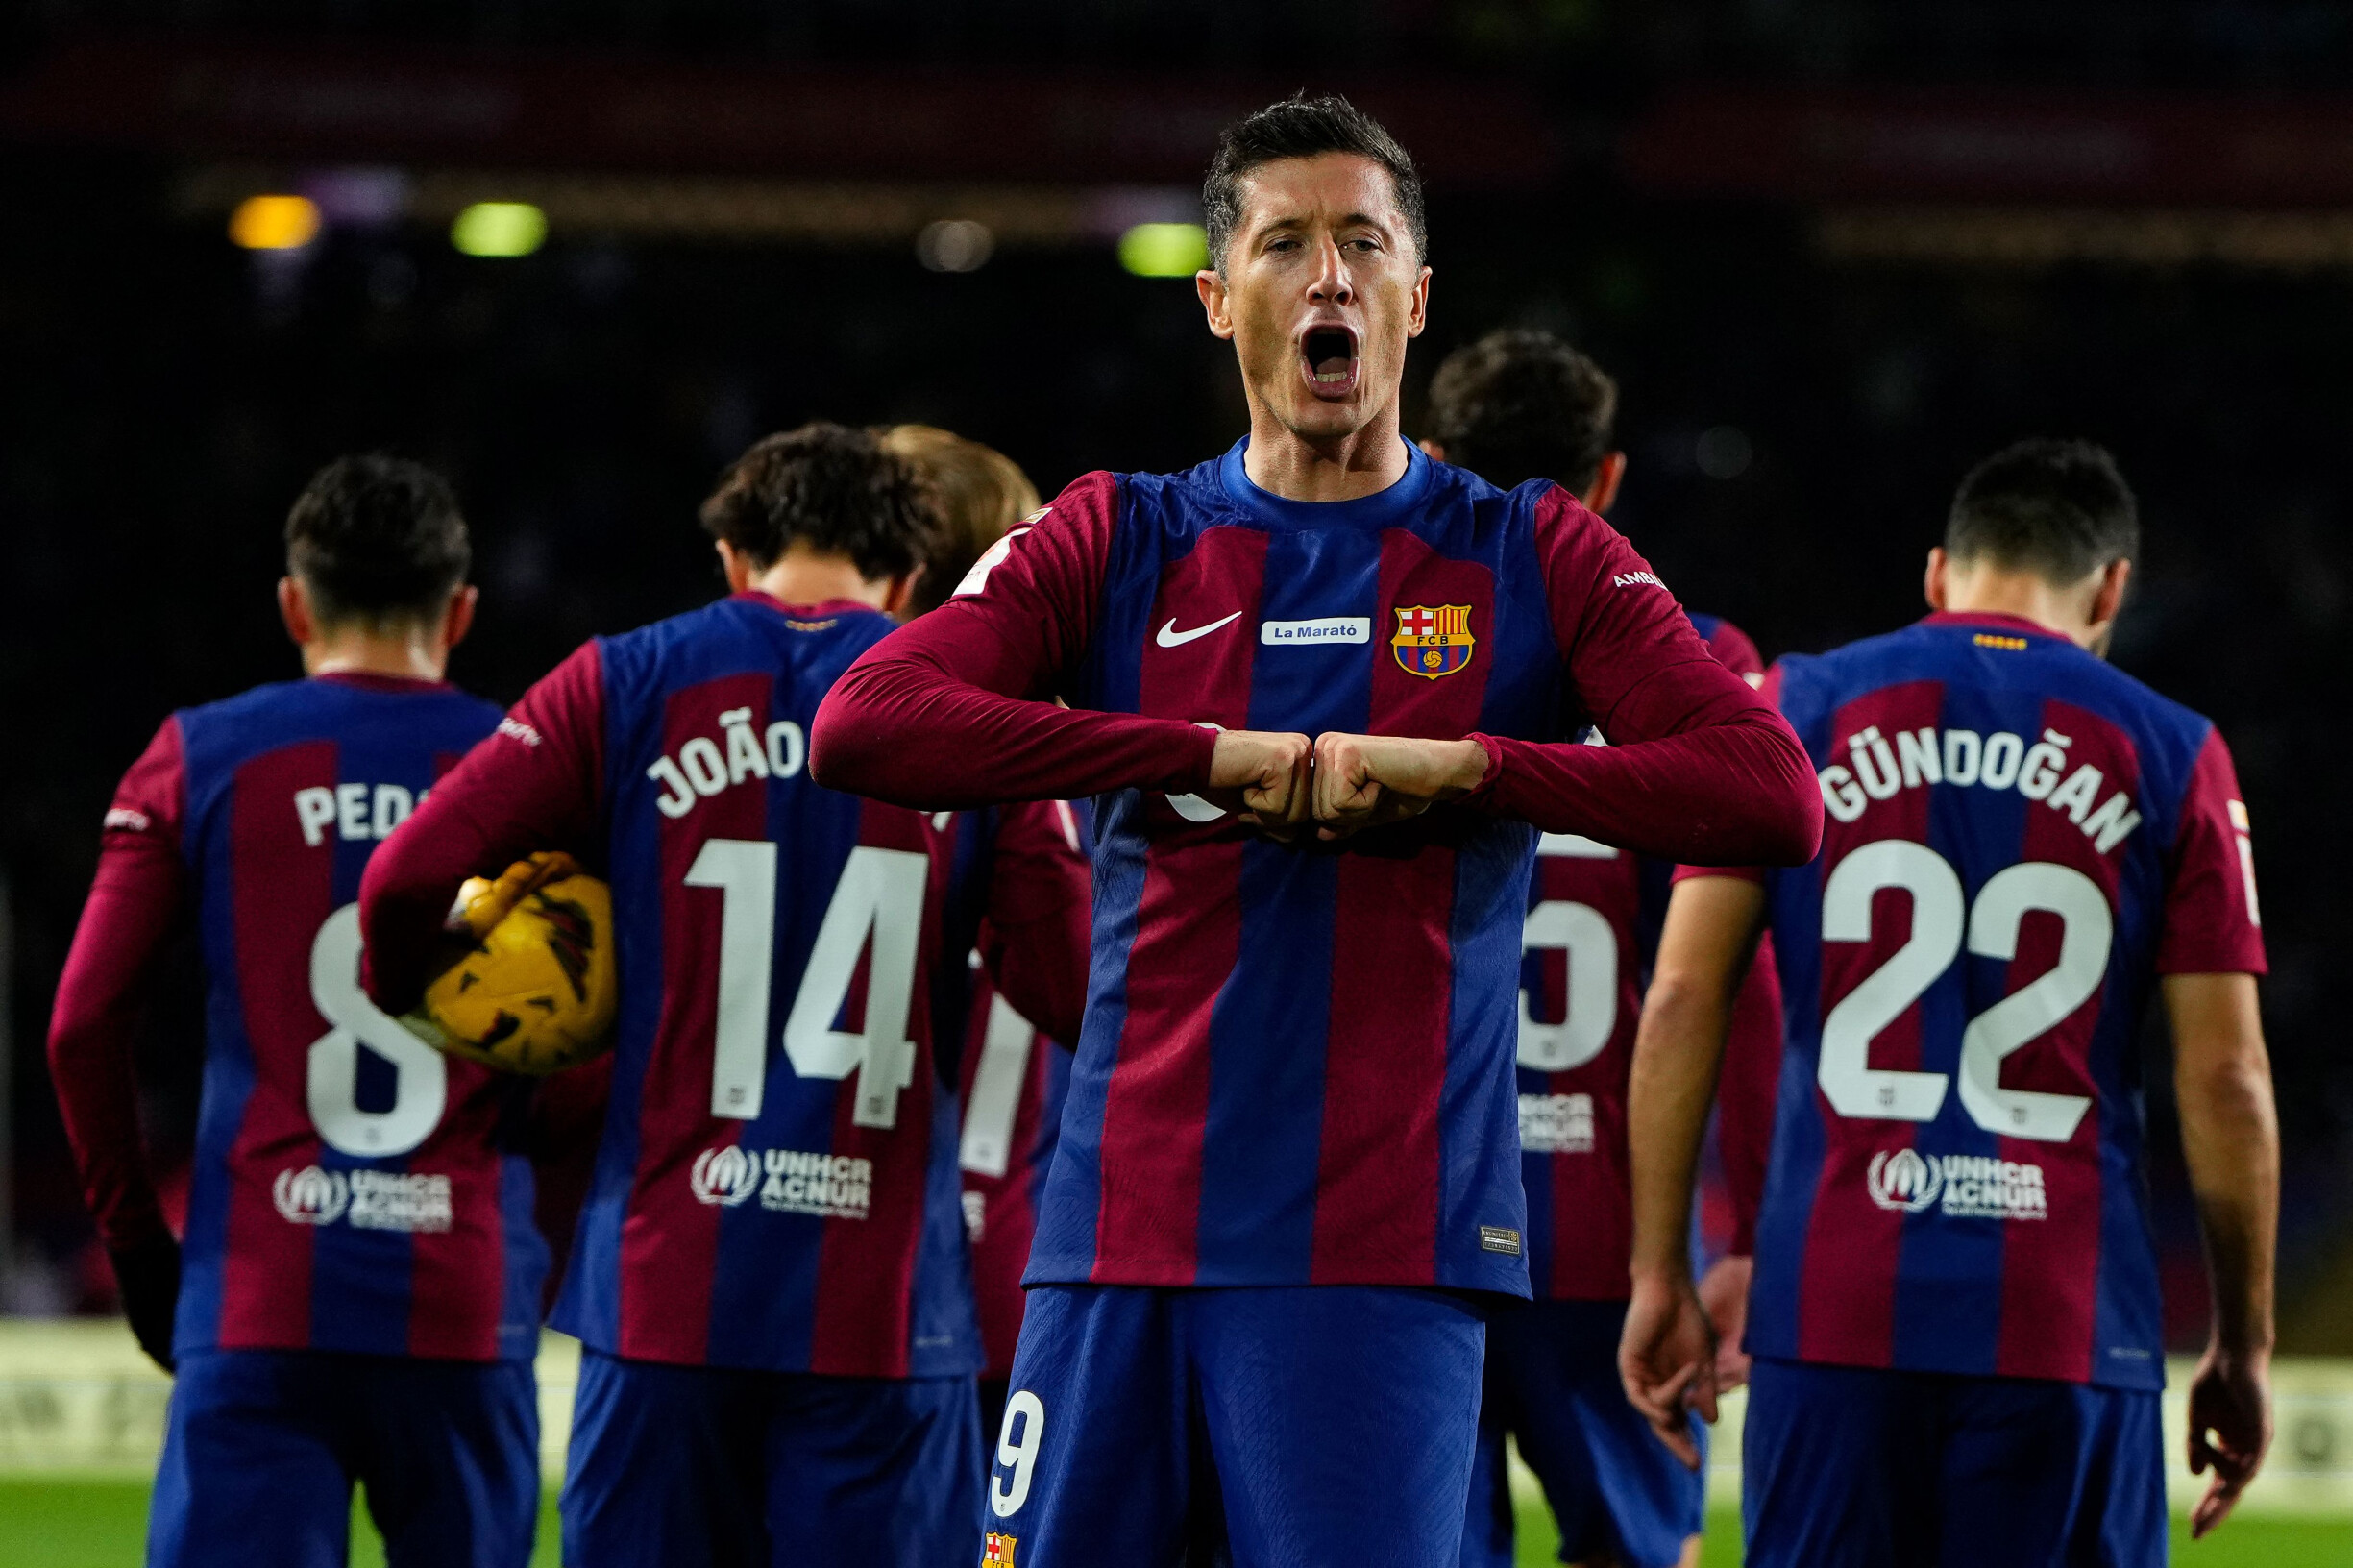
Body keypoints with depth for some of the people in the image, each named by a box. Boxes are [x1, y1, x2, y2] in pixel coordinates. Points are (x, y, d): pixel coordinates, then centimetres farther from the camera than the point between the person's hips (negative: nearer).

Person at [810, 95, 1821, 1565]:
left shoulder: (1533, 560, 8)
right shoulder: (1121, 543, 11)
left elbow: (1774, 796, -3)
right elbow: (860, 726, -4)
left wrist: (1464, 766, -13)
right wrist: (1212, 755, -11)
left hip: (1385, 1259, -2)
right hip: (1123, 1240, 2)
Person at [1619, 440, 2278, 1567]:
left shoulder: (1797, 713, 7)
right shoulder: (2169, 758, 5)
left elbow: (1680, 1002, 2)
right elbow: (2225, 1076, 3)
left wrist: (1659, 1272, 8)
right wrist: (2244, 1344, 11)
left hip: (1835, 1308, 1)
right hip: (2071, 1325, -1)